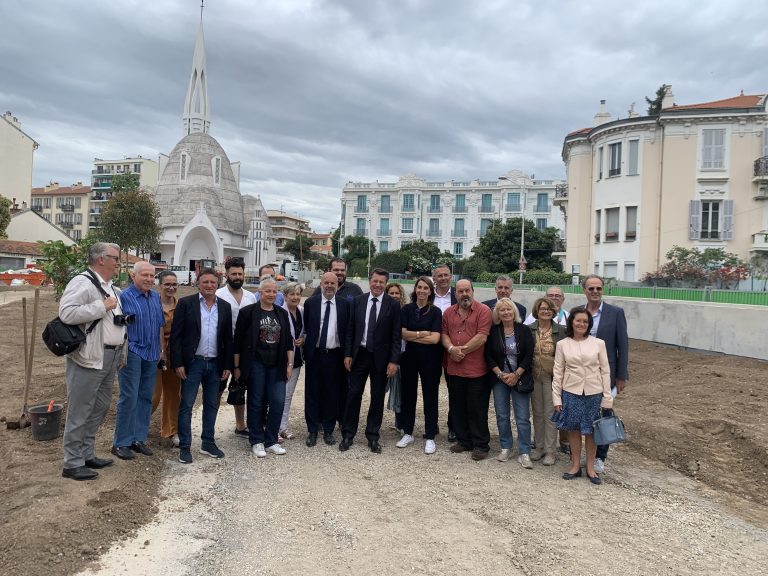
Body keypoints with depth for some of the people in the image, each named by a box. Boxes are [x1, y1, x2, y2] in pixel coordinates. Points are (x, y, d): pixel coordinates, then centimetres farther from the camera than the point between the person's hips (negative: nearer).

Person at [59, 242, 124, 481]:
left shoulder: (112, 289, 16)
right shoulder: (82, 283, -12)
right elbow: (66, 313, -26)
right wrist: (102, 306, -21)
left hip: (110, 359, 9)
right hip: (88, 359, -9)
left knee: (99, 409, 16)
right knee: (79, 412, -1)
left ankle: (87, 455, 29)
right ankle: (72, 464, 10)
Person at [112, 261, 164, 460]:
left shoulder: (156, 297, 11)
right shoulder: (124, 297, -8)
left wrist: (161, 350, 14)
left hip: (152, 354, 6)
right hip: (132, 352, -6)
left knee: (146, 397, 10)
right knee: (129, 398, -4)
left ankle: (138, 438, 21)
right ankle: (121, 443, 7)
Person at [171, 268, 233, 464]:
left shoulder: (225, 306, 6)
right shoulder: (185, 303, -4)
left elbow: (228, 338, 8)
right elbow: (176, 335, -6)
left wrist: (227, 365, 4)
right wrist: (178, 363, -11)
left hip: (215, 364, 4)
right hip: (192, 362, -4)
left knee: (212, 405, 12)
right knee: (186, 405, 2)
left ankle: (208, 443, 24)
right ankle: (185, 447, 13)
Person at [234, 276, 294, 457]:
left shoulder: (282, 314, 9)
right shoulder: (248, 312, -4)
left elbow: (288, 341, 12)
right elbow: (238, 341, -3)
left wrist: (290, 364, 6)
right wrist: (237, 367, -4)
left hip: (277, 365, 4)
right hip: (256, 364, -3)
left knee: (278, 402, 0)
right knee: (256, 403, 5)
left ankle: (271, 441, 16)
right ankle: (256, 441, 18)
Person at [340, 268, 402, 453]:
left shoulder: (393, 304, -4)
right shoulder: (357, 301, 2)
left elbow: (396, 335, -5)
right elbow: (350, 330, 5)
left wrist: (394, 361, -10)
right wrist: (348, 354, 0)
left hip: (381, 357, -1)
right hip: (359, 355, 1)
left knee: (377, 398, 8)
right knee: (353, 394, 5)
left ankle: (373, 436, 21)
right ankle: (347, 435, 18)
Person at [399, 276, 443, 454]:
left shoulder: (435, 312, -4)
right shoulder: (407, 309, 3)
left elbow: (435, 338, -12)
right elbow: (403, 334, -5)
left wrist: (412, 336, -9)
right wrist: (421, 334, -13)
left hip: (430, 359, -2)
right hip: (409, 357, 2)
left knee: (430, 396, 5)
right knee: (408, 394, 10)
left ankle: (430, 438, 14)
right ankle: (407, 433, 24)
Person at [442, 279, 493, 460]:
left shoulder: (483, 311, -7)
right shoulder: (449, 313, 10)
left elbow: (482, 337, -15)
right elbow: (444, 334, 6)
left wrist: (462, 350, -13)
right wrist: (451, 348, -13)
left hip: (476, 370, -5)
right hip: (454, 369, 6)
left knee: (477, 410, 3)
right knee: (457, 408, 15)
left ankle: (481, 445, 16)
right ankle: (463, 440, 29)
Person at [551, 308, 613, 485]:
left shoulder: (598, 343, -2)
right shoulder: (562, 345, -1)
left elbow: (605, 371, 1)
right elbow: (558, 372, 2)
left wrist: (607, 398, -1)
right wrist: (556, 397, 0)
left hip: (594, 393, 0)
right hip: (571, 392, 0)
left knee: (591, 431, 9)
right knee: (573, 429, 9)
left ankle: (590, 467, 24)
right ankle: (575, 465, 24)